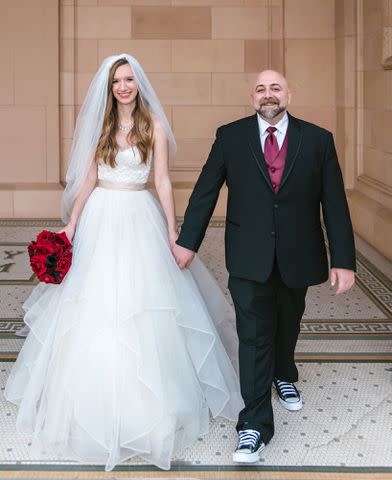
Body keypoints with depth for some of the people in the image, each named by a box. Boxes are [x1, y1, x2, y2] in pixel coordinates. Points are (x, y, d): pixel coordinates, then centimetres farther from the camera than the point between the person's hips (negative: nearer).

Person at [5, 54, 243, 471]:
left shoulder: (154, 127, -1)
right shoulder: (99, 125, 7)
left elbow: (163, 181, -2)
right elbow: (88, 179, 8)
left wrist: (173, 231, -6)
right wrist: (71, 224, 3)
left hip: (140, 219, -2)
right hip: (100, 218, 3)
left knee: (144, 306, -1)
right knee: (95, 307, 5)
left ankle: (148, 400, 15)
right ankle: (96, 398, 21)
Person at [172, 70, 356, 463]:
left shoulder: (317, 139, -2)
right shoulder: (230, 136, -2)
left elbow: (334, 204, -4)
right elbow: (205, 191, 1)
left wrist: (343, 260, -7)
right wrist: (187, 241, -1)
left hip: (297, 256, 2)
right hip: (250, 256, -2)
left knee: (287, 325, 22)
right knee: (254, 335, -5)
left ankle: (283, 375, 51)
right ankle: (255, 424, 1)